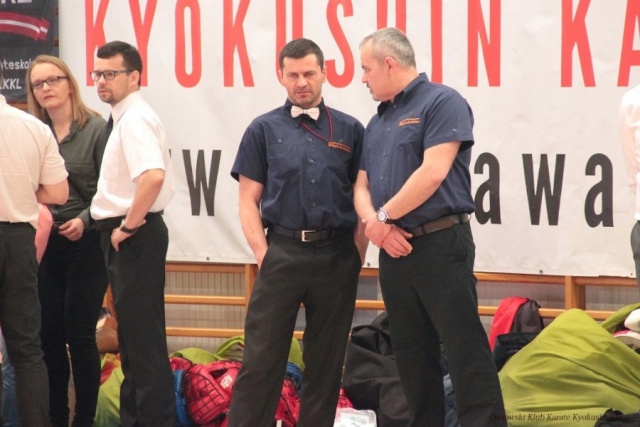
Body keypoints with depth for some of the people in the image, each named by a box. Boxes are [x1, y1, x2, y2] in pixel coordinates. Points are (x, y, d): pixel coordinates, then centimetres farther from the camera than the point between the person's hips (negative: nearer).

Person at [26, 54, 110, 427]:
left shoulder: (96, 128, -7)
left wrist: (85, 220, -18)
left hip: (85, 244, -4)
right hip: (43, 244, 4)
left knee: (80, 336, -1)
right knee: (49, 336, 7)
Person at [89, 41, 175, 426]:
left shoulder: (134, 119, -16)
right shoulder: (126, 117, 15)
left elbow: (153, 176, -32)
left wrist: (128, 227, -22)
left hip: (135, 237, -11)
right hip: (127, 238, 11)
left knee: (143, 337, -8)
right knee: (133, 336, 17)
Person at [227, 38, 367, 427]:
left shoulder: (350, 130, 7)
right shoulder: (264, 130, 5)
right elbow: (249, 201, 4)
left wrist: (357, 257, -1)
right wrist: (263, 255, -6)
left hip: (336, 256, 1)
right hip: (283, 252, -1)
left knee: (326, 360, 7)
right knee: (261, 359, -4)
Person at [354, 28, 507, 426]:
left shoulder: (441, 102, -6)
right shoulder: (378, 122, 18)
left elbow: (433, 172, -17)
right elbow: (362, 185, 17)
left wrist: (384, 216, -8)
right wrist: (373, 223, -6)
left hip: (441, 244, -8)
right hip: (394, 248, 8)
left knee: (465, 348, -11)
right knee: (412, 354, 10)